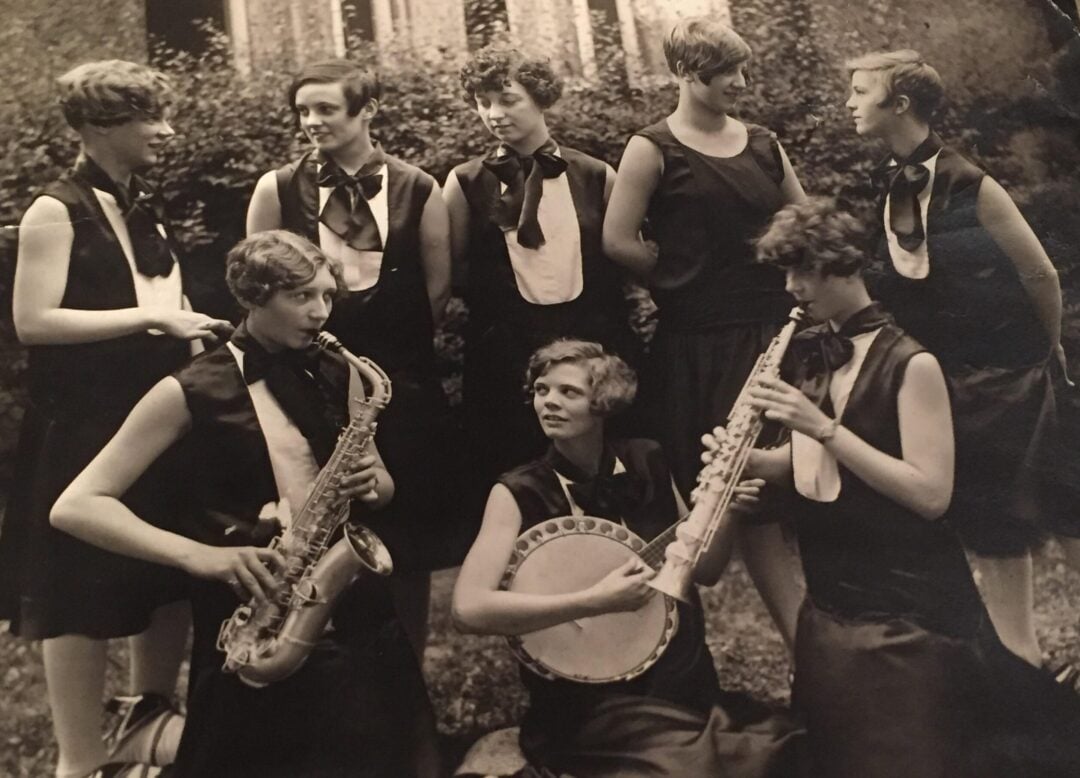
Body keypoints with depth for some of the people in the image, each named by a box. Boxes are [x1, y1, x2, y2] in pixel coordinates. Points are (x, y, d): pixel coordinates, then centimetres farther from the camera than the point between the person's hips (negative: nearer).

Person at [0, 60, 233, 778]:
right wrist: (148, 319, -19)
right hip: (85, 427, -7)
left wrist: (192, 331, 1)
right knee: (83, 594, 1)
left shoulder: (145, 208, 13)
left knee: (170, 579, 12)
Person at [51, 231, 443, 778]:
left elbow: (383, 487, 18)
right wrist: (202, 555, -22)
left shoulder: (334, 377, 7)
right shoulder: (194, 392, -7)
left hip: (358, 615, 5)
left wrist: (372, 483, -6)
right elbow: (75, 506, -10)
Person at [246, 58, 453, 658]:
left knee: (406, 539, 9)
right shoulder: (278, 189, 0)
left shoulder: (417, 189, 0)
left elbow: (438, 289, 5)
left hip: (402, 384, 0)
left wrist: (394, 345, 5)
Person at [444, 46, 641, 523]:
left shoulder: (595, 176, 5)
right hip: (504, 350, -1)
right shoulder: (466, 183, 2)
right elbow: (454, 268, 6)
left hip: (591, 339, 1)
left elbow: (622, 256, 10)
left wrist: (618, 335, 3)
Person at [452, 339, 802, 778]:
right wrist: (593, 602, -24)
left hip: (687, 683, 5)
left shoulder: (647, 463, 3)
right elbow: (469, 609, -20)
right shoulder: (519, 494, -9)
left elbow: (704, 571, 10)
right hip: (597, 704, -4)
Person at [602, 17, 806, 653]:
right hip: (701, 342, -4)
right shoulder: (653, 149, -4)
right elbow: (619, 242, -9)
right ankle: (800, 630, 11)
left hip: (775, 327, 5)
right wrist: (688, 274, -2)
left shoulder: (763, 145, 11)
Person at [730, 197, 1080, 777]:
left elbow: (931, 495, -22)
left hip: (908, 616, -7)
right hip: (827, 609, 7)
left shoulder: (909, 363, -16)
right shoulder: (810, 356, 6)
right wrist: (746, 459, -6)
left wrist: (823, 426, -26)